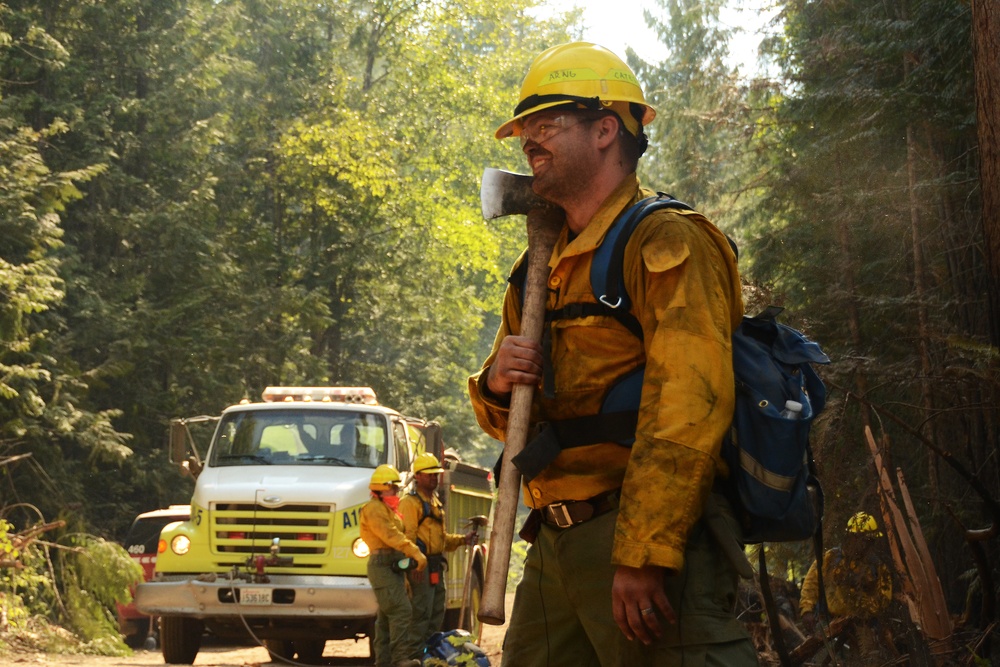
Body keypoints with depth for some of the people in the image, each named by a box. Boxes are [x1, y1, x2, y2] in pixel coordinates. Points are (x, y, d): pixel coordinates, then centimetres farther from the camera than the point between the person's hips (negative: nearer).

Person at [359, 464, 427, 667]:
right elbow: (391, 535, -21)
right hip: (383, 565, -10)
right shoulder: (373, 509, -10)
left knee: (387, 616, 10)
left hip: (394, 567, 10)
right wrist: (415, 553, -27)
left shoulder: (390, 510, 24)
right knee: (401, 610, -19)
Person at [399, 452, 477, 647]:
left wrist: (463, 539, 16)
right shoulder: (410, 502, -9)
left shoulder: (435, 502, 22)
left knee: (437, 611, 13)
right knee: (421, 612, -11)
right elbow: (407, 535, -18)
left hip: (436, 565, 10)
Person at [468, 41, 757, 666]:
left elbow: (690, 405, -19)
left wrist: (642, 556, -26)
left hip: (651, 540, -8)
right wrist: (496, 384, -1)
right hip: (557, 545, 8)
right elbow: (509, 421, 25)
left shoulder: (665, 242, -6)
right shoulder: (543, 271, 21)